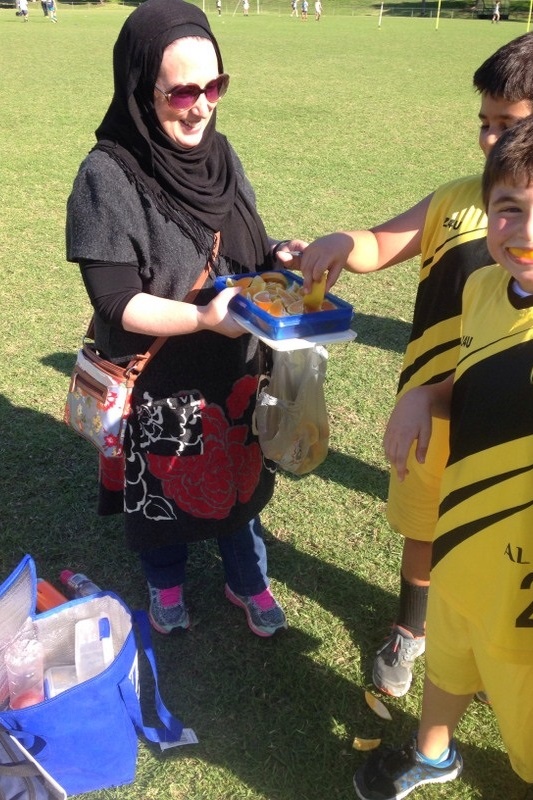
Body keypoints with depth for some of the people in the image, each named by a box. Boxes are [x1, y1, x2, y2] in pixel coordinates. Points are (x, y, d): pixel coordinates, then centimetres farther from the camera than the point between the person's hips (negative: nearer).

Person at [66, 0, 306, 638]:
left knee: (240, 478, 21)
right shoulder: (107, 177, -21)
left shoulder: (219, 154, -3)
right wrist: (202, 317, -34)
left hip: (235, 368, 5)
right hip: (159, 386, -5)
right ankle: (165, 585, 48)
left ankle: (246, 578, 48)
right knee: (165, 489, 17)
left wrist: (281, 255, -13)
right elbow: (116, 302, -22)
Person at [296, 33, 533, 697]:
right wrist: (341, 242, -17)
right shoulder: (458, 199, -3)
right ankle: (411, 628, 50)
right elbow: (382, 247, 6)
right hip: (430, 415, 3)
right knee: (424, 527, 22)